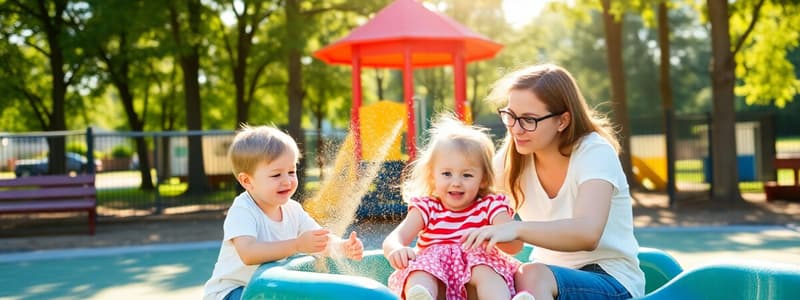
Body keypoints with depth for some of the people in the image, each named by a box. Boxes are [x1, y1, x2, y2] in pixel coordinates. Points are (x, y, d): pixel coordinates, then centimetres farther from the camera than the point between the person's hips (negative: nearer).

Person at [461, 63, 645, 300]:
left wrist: (517, 229, -48)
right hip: (546, 276, 4)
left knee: (533, 276, -34)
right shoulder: (512, 157, 0)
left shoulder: (595, 153, -16)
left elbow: (587, 233, -34)